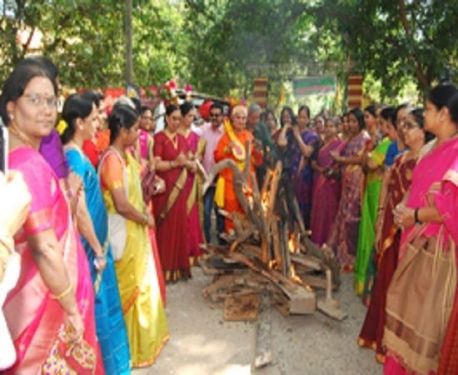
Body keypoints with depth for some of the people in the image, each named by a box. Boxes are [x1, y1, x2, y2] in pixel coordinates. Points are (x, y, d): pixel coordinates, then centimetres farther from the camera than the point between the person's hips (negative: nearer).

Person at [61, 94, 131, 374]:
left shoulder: (76, 154, 7)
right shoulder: (75, 158, -21)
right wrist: (98, 251, -16)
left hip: (93, 242, 9)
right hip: (89, 247, -9)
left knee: (99, 303, 20)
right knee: (95, 305, 5)